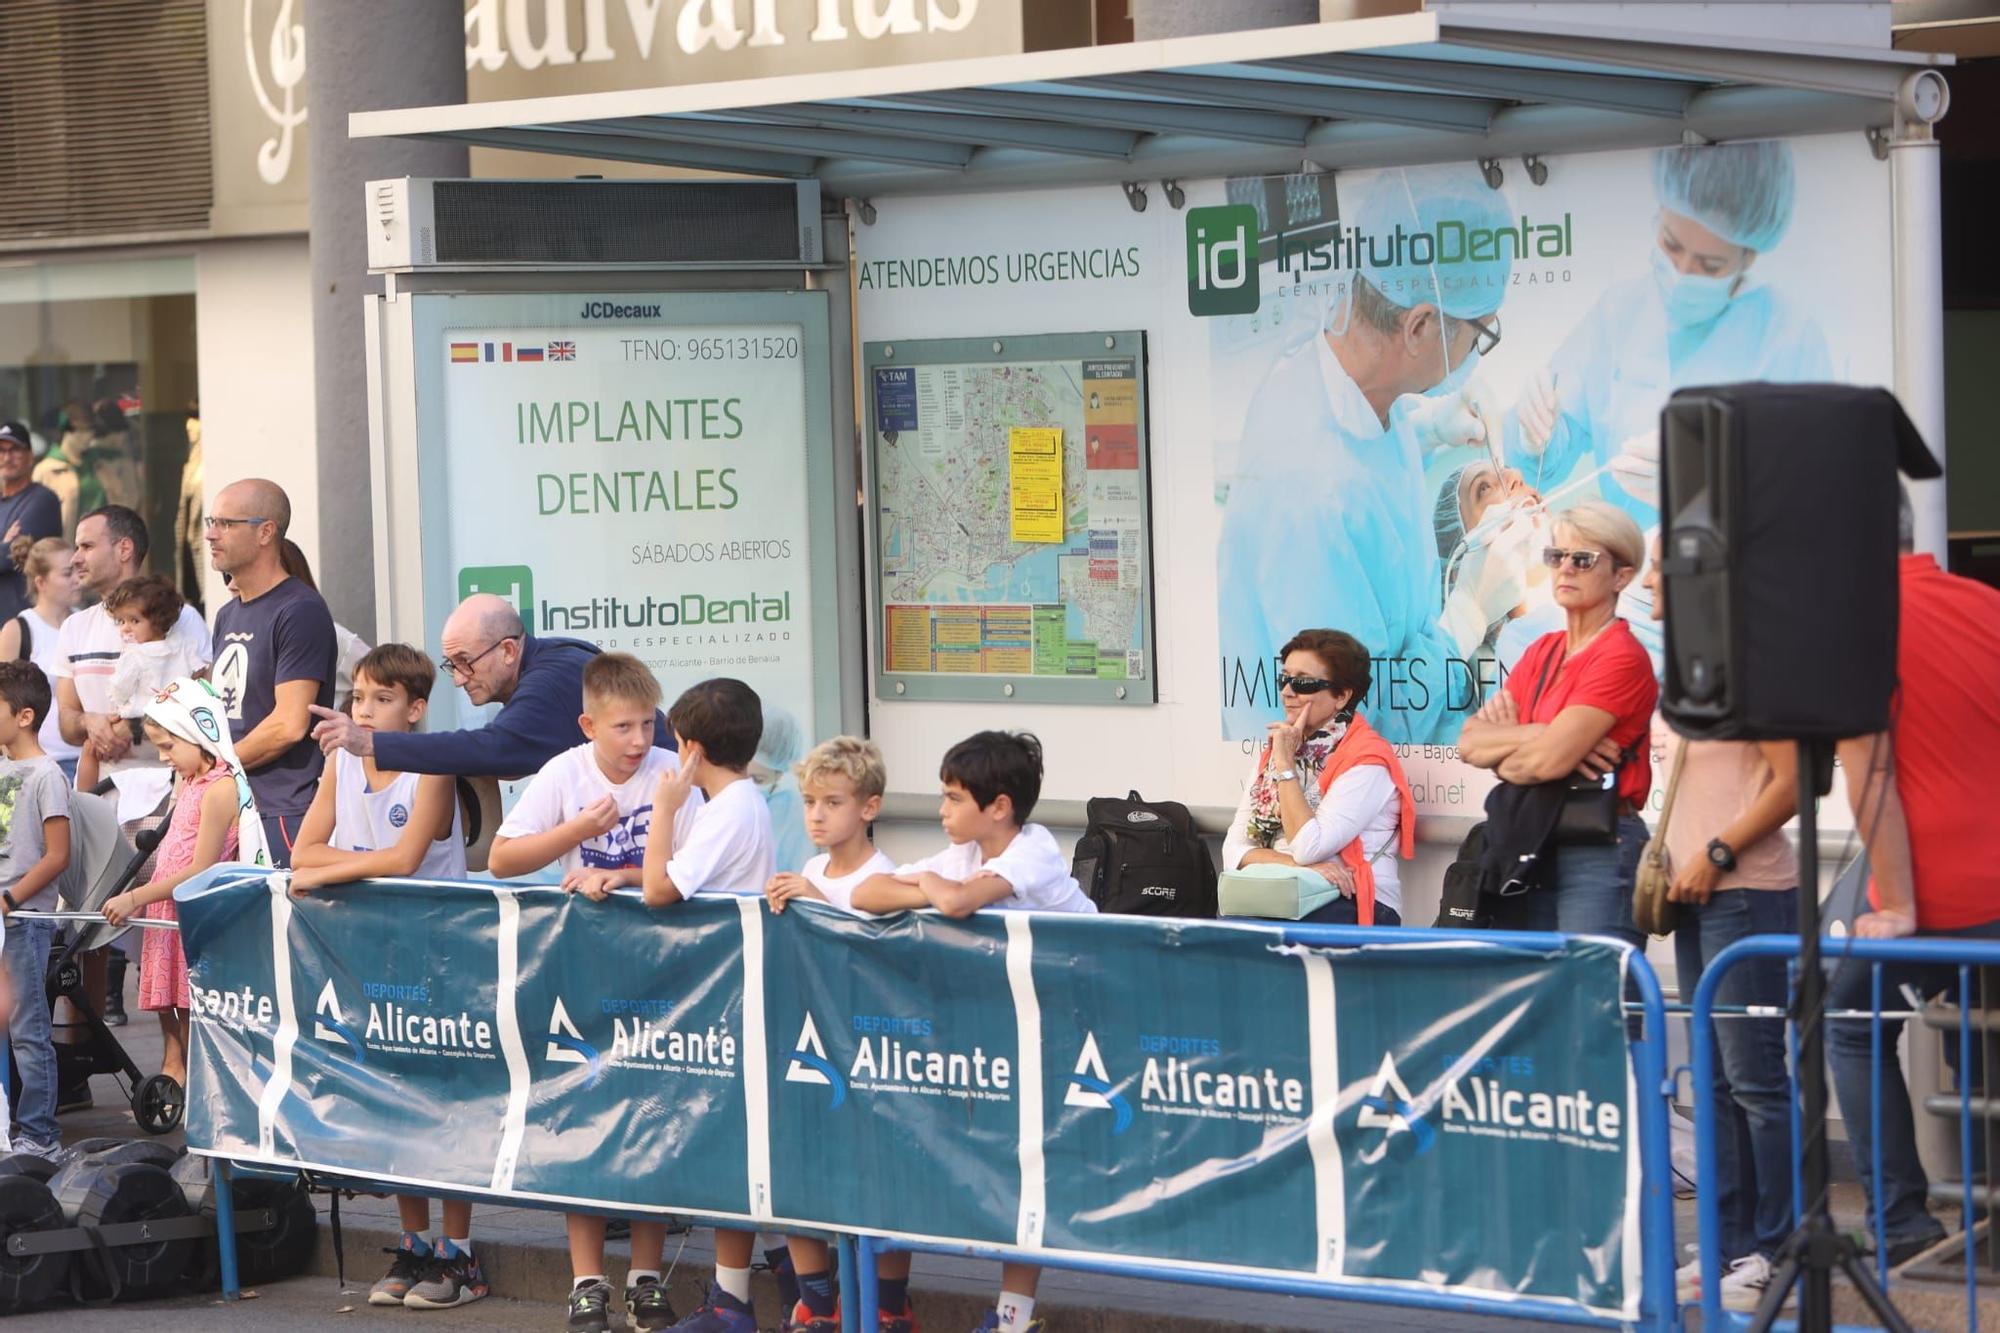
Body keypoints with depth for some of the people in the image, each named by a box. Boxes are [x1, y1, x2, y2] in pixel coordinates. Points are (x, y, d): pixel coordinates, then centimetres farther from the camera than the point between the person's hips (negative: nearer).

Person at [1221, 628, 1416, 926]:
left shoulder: (1367, 759, -6)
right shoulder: (1272, 750, 16)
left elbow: (1308, 847, -15)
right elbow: (1235, 848, 7)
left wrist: (1286, 765, -7)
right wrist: (1298, 865, -11)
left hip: (1352, 906, -6)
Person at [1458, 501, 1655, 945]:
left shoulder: (1622, 658, -9)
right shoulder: (1543, 651, 15)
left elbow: (1549, 762, -18)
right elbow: (1469, 742, 5)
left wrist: (1502, 753, 1)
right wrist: (1537, 736, -11)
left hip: (1599, 853, -8)